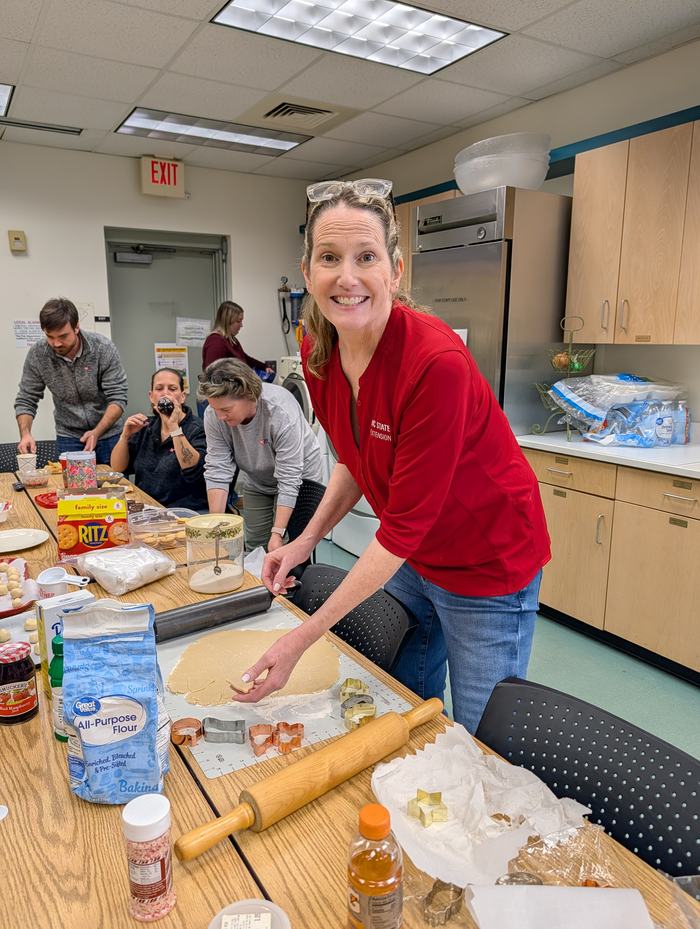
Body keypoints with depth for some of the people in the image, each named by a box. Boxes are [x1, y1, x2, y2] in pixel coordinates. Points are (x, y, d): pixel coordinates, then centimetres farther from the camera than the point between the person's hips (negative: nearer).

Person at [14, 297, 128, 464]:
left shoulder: (104, 348, -17)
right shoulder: (37, 355, -11)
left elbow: (117, 398, -17)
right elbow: (26, 400, -3)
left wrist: (97, 432, -29)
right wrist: (25, 434, -20)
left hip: (109, 433, -1)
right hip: (68, 438, 1)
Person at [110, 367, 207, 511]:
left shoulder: (197, 428, -7)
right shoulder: (147, 426, 11)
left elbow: (193, 471, -24)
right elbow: (117, 468, 7)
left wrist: (174, 427, -25)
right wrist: (125, 435, -9)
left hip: (185, 511, -5)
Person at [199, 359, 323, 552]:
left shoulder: (281, 412, -34)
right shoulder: (213, 415, -20)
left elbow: (289, 479, -33)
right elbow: (217, 470, -18)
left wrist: (278, 533, -36)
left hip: (299, 477, -4)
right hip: (257, 483, 5)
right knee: (254, 548, 5)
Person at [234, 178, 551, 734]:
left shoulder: (436, 363, -31)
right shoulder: (318, 353, -9)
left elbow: (404, 527, -27)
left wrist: (303, 639, -24)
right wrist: (307, 539, -5)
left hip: (488, 568, -6)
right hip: (408, 558, 7)